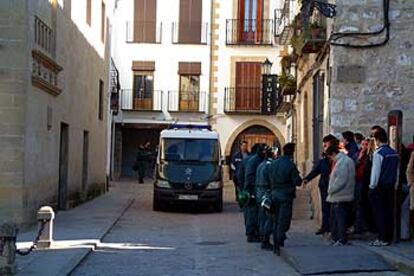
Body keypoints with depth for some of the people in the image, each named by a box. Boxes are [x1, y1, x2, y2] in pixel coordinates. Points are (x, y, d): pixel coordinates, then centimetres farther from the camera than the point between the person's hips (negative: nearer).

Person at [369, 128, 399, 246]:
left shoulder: (378, 153, -14)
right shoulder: (394, 153, 8)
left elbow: (376, 171, -14)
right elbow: (397, 171, 13)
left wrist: (372, 186, -6)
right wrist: (394, 183, 19)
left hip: (379, 187, -7)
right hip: (391, 187, 7)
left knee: (379, 213, -2)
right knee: (389, 213, 9)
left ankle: (382, 239, -3)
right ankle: (389, 237, 13)